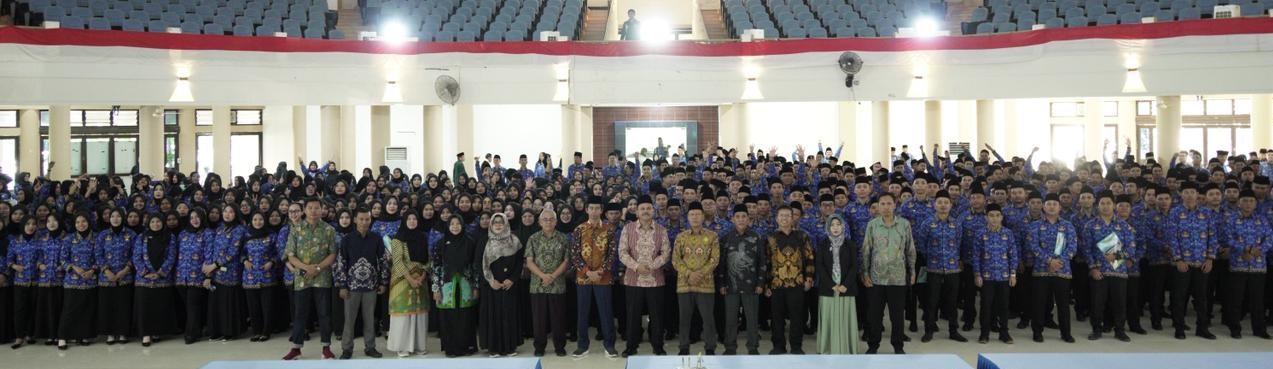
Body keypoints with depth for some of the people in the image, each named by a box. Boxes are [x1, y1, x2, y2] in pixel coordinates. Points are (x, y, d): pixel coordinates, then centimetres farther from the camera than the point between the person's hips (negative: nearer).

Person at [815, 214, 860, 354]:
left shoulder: (850, 244, 7)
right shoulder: (822, 244, 6)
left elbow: (854, 266, 1)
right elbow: (819, 266, -1)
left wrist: (845, 285, -12)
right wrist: (832, 285, -11)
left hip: (846, 288, 0)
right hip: (827, 288, 0)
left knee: (845, 319, -1)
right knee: (828, 320, -1)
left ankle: (846, 349, 4)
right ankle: (828, 349, 4)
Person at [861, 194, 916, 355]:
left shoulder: (905, 224, -1)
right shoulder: (872, 224, -1)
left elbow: (910, 250, 6)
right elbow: (866, 251, 2)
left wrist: (912, 271, 6)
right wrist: (865, 272, -2)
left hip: (898, 277, 0)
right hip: (876, 277, 0)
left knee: (898, 314, 7)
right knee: (874, 314, 6)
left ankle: (897, 345, 22)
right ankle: (873, 345, 19)